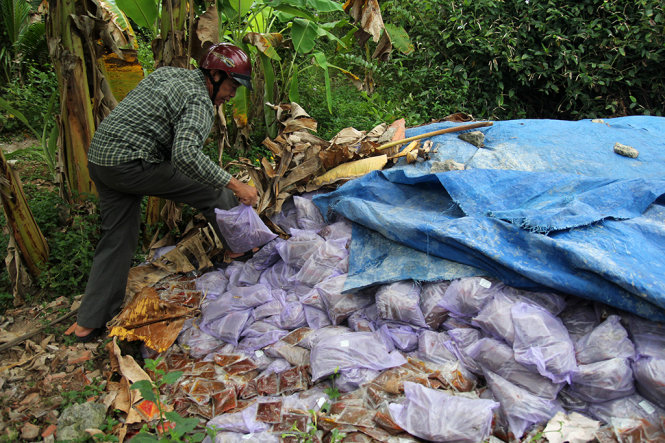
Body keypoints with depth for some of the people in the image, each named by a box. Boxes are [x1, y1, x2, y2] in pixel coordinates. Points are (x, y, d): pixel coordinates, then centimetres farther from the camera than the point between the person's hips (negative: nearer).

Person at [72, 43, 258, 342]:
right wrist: (235, 185, -28)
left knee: (117, 240, 14)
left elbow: (130, 108, 27)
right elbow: (186, 154, -31)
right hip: (132, 164, -9)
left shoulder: (167, 73, 15)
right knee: (214, 193, 0)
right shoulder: (199, 102, -13)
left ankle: (88, 323, 19)